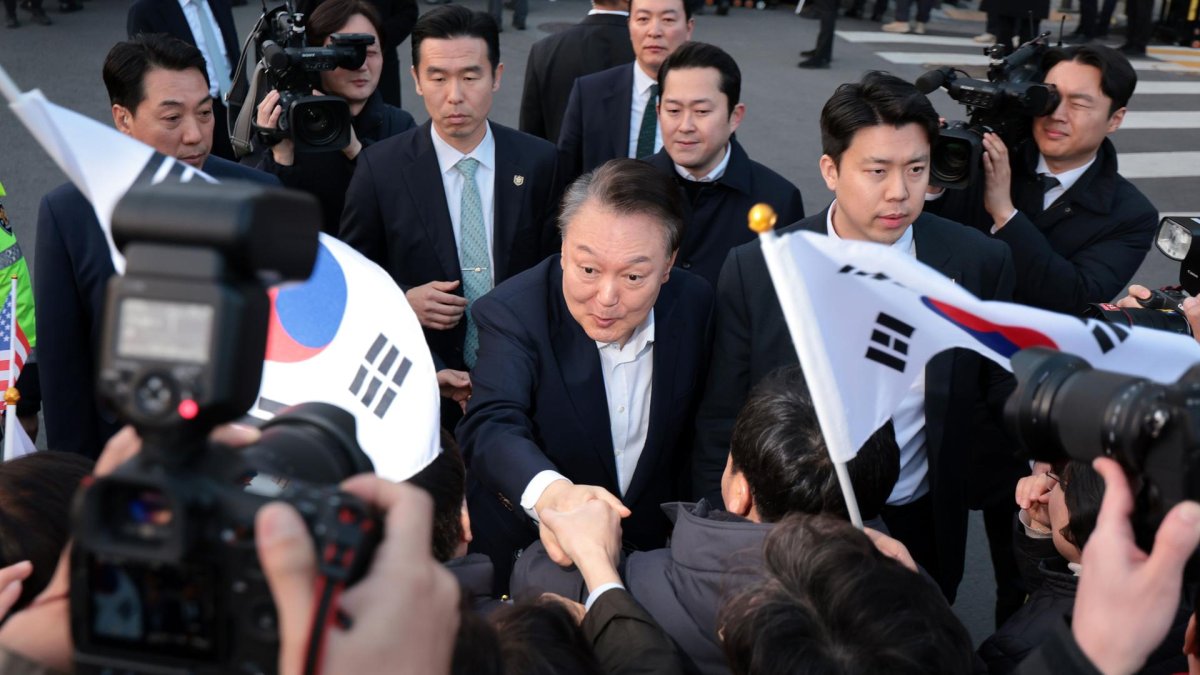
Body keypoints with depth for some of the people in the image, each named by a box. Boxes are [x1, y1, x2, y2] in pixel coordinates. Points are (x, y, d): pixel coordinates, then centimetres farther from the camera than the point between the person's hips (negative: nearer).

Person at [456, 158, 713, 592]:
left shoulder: (696, 304, -6)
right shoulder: (514, 312, -17)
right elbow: (492, 425, -33)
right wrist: (550, 491, -52)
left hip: (649, 552, 5)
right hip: (527, 555, -4)